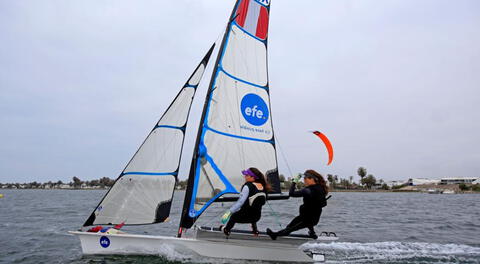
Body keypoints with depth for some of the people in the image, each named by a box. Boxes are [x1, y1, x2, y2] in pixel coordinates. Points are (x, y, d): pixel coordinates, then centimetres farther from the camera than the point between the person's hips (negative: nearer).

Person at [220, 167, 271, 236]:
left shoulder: (248, 186, -19)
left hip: (245, 216, -5)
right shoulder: (263, 186, -1)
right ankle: (255, 229, 35)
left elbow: (240, 202, -24)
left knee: (233, 216, 23)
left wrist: (229, 212, -20)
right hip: (257, 217, 6)